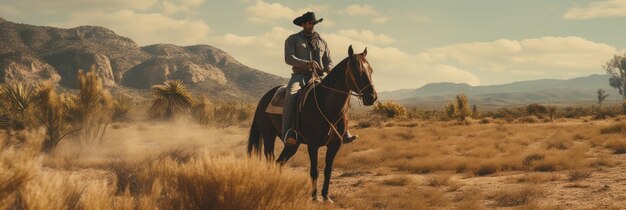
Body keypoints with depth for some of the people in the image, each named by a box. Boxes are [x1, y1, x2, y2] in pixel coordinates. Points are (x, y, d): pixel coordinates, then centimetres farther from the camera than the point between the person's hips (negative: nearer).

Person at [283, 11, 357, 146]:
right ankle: (287, 134, -42)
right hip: (299, 76, -4)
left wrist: (329, 69, -7)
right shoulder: (292, 40, 9)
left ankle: (344, 133, -19)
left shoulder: (322, 42, 21)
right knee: (291, 95, -37)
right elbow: (289, 58, -6)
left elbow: (328, 61, 19)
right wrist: (306, 63, -23)